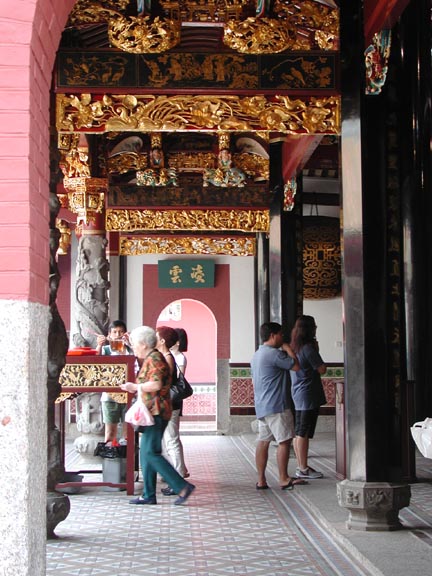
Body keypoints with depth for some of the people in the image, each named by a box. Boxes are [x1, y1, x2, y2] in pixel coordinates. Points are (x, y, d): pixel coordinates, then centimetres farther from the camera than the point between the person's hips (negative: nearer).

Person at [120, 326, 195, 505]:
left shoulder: (154, 358, -13)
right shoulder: (150, 358, 19)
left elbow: (156, 384, -24)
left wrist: (135, 386, -13)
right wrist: (135, 387, 19)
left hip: (156, 412, -11)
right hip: (152, 412, 11)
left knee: (151, 453, -11)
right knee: (146, 453, 10)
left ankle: (182, 487, -10)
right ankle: (148, 495, 13)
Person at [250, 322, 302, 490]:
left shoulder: (256, 355, 19)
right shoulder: (274, 353, -13)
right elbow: (296, 366, -9)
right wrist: (288, 348, 3)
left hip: (261, 407, 10)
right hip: (276, 406, -10)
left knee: (263, 442, 7)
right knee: (284, 441, -4)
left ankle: (261, 480, 7)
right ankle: (284, 480, -2)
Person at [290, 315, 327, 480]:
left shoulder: (294, 347, 11)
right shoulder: (308, 348, -16)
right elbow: (322, 369, -13)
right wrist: (317, 350, -2)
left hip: (298, 394, 9)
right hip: (308, 395, -9)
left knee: (298, 432, 12)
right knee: (304, 433, -6)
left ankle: (301, 466, 18)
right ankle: (303, 468, -2)